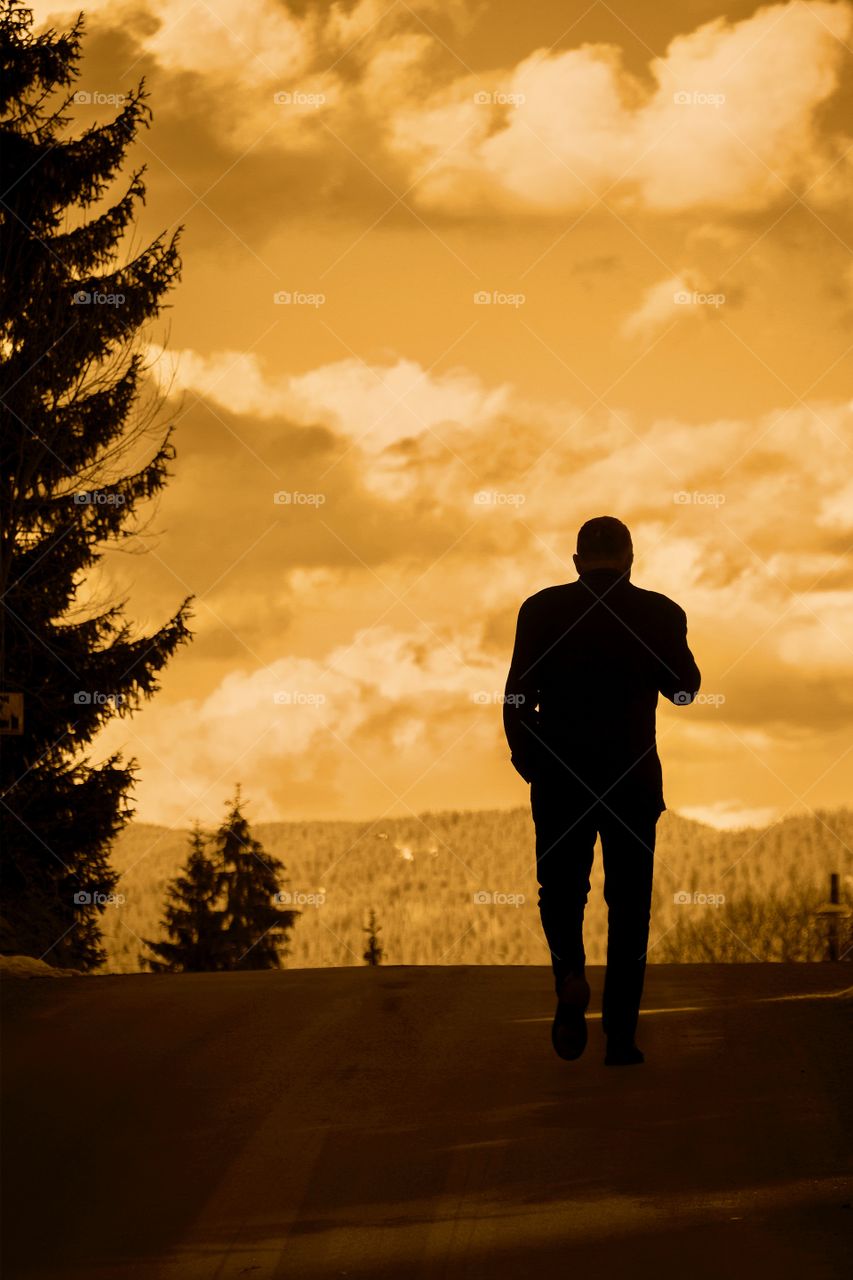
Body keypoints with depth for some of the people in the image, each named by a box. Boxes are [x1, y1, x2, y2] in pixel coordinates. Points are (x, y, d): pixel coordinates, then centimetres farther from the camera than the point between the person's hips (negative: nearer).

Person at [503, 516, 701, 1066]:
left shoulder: (541, 610, -3)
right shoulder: (660, 613, -2)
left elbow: (518, 696, -5)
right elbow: (686, 689, 10)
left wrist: (525, 757, 11)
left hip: (560, 777, 0)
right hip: (633, 778, 0)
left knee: (561, 890, 15)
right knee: (629, 904, 9)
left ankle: (571, 975, -14)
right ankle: (621, 1035, 5)